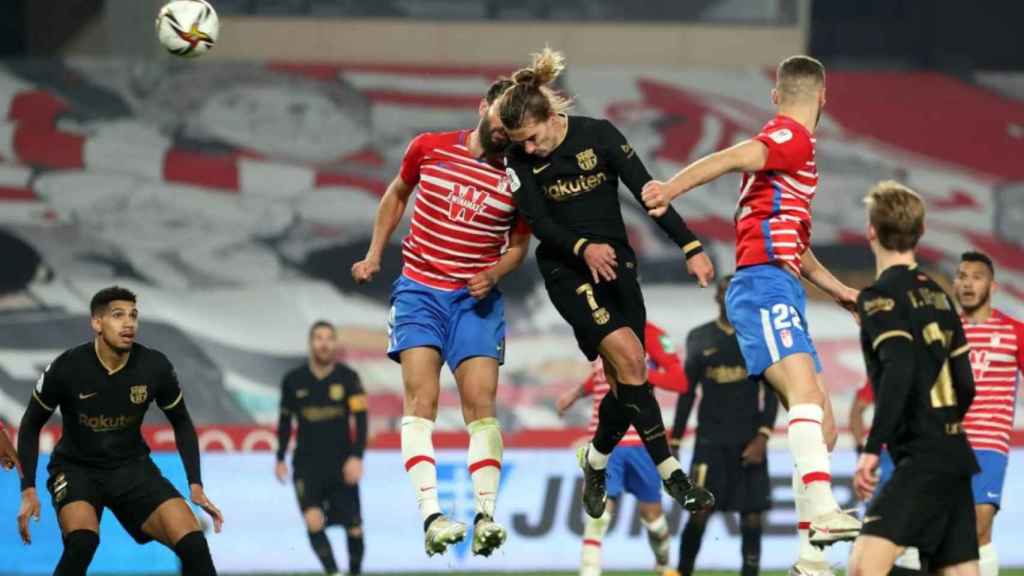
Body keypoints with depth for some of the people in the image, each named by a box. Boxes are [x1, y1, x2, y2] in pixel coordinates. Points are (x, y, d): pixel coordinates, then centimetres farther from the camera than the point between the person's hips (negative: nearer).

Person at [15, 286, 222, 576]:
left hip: (132, 466, 3)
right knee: (82, 541, -33)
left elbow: (181, 423, 5)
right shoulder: (66, 368, -20)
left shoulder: (155, 367, -14)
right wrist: (28, 490, -10)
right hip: (76, 468, -3)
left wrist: (196, 486, -2)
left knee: (194, 546, -15)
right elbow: (31, 426, -3)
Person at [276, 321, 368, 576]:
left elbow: (360, 419, -7)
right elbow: (285, 421, 13)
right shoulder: (293, 380, 1)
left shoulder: (348, 378, -3)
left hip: (342, 465, 0)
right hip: (307, 465, 0)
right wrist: (280, 459, 14)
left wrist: (356, 457, -17)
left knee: (354, 528, -1)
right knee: (314, 521, -19)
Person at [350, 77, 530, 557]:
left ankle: (485, 516, -13)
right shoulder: (429, 149, -1)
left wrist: (495, 273, -10)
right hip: (420, 290, -1)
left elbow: (519, 244, 10)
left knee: (481, 403, -11)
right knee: (421, 399, -15)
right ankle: (431, 516, -26)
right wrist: (374, 255, 12)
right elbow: (397, 194, 17)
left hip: (476, 299, 1)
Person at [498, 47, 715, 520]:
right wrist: (583, 248, -29)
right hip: (567, 270, -2)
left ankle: (596, 464, 27)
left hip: (615, 262, 2)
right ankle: (670, 473, -20)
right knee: (628, 357, -22)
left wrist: (690, 247, -15)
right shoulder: (519, 159, -7)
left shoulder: (599, 135, -10)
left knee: (625, 384, 0)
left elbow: (646, 190, -10)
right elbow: (539, 224, -10)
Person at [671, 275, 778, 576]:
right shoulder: (699, 338, 7)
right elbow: (687, 392, 11)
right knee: (699, 512, -9)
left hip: (748, 441, 0)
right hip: (710, 440, 0)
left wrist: (762, 437, -10)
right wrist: (674, 441, 7)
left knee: (751, 515, -1)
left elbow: (771, 392, 1)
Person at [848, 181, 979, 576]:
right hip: (954, 456, 8)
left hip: (922, 457, -8)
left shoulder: (881, 296, -7)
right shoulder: (937, 294, 15)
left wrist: (872, 449, -23)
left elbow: (898, 373, -21)